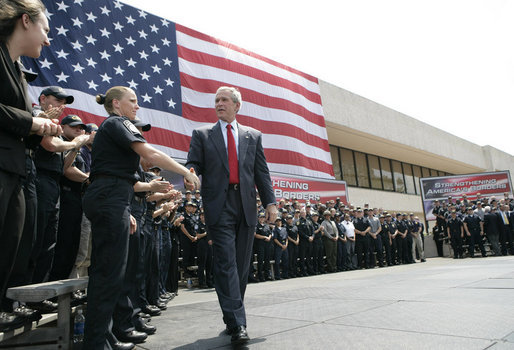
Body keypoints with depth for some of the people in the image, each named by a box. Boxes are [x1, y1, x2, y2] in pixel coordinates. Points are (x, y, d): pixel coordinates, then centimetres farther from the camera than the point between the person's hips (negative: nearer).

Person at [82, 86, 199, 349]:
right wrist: (187, 172, -11)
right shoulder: (117, 122, -2)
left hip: (104, 197, 10)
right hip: (111, 198, -10)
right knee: (111, 271, -10)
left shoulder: (108, 127, 27)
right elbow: (150, 154, -17)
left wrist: (125, 212, 23)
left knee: (103, 270, 12)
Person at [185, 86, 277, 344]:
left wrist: (270, 201, 4)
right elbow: (193, 164, 4)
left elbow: (261, 172, 12)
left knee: (242, 265, 8)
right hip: (219, 206, -2)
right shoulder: (202, 134, 12)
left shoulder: (253, 136, 16)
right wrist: (190, 173, -20)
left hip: (246, 206, 3)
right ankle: (237, 324, -6)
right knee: (226, 263, -9)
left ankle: (233, 317, 23)